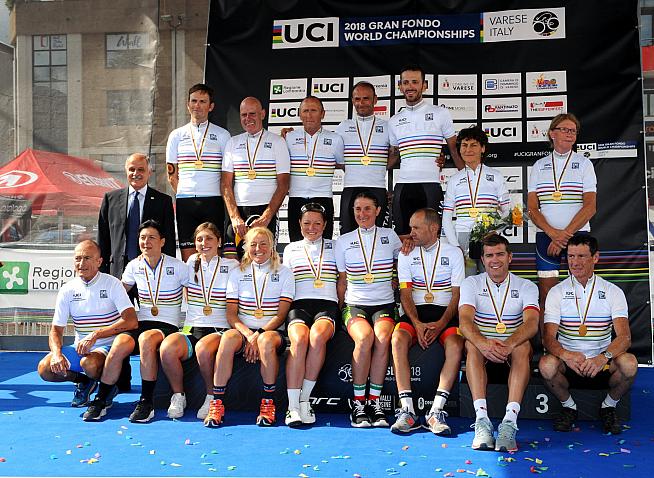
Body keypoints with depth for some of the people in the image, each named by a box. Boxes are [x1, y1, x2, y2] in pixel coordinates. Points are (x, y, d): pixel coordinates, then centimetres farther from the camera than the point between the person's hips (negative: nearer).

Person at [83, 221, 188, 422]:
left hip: (168, 326, -3)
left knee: (146, 339, -36)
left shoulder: (177, 266, 1)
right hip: (141, 323, 3)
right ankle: (100, 401, -17)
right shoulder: (134, 266, 10)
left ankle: (147, 402, -28)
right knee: (119, 344, -29)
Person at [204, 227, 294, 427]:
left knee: (266, 341, -37)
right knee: (228, 338, -32)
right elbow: (231, 314, 4)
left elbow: (281, 315, -1)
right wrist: (248, 335, -15)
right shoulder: (238, 273, 14)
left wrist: (258, 336, -16)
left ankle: (268, 403, -23)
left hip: (272, 330, -1)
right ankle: (217, 404, -27)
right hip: (243, 330, 2)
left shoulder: (284, 272, 8)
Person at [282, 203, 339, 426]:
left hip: (327, 304, 0)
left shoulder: (334, 247, 19)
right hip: (299, 305, 1)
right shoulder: (291, 249, 21)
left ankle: (304, 399, -25)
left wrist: (339, 311, 6)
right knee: (299, 339, -33)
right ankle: (293, 406, -31)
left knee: (317, 336, -36)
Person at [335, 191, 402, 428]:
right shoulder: (344, 241, 12)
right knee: (365, 337, -33)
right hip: (354, 304, 0)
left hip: (384, 304, 0)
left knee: (382, 337, -33)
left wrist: (393, 284, 10)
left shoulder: (389, 236, 11)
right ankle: (358, 404, -22)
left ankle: (374, 402, -23)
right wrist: (338, 310, 6)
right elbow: (342, 280, 14)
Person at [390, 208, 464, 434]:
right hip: (415, 311, 1)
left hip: (445, 312, -1)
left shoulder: (453, 253, 7)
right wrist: (417, 323, -15)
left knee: (455, 345, -32)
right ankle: (407, 410, -30)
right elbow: (405, 294, 3)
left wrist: (440, 324, -16)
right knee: (398, 339, -30)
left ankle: (436, 411, -30)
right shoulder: (407, 255, 12)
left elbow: (457, 295, 0)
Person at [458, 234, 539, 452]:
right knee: (472, 345, -32)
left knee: (523, 346, -32)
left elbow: (532, 324, -14)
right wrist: (483, 343, -36)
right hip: (482, 351, 0)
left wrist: (509, 345, -36)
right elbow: (465, 320, -13)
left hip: (513, 351, 0)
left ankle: (510, 421, -41)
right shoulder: (471, 283, 5)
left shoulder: (526, 287, 5)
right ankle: (482, 420, -41)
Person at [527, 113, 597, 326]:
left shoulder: (584, 163, 7)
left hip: (578, 234, -1)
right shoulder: (539, 165, 12)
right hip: (546, 235, 1)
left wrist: (565, 234, -11)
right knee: (546, 295, -1)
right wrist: (553, 233, -10)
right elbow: (532, 208, 4)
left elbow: (590, 207, -2)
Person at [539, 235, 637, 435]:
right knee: (547, 364, -32)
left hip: (602, 363, 0)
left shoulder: (613, 292, 1)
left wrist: (604, 357, -32)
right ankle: (568, 406, 1)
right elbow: (548, 338, -8)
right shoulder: (557, 292, 1)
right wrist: (566, 355, -31)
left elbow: (624, 336, -11)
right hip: (568, 361, 0)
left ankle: (609, 406, 1)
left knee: (629, 363, -30)